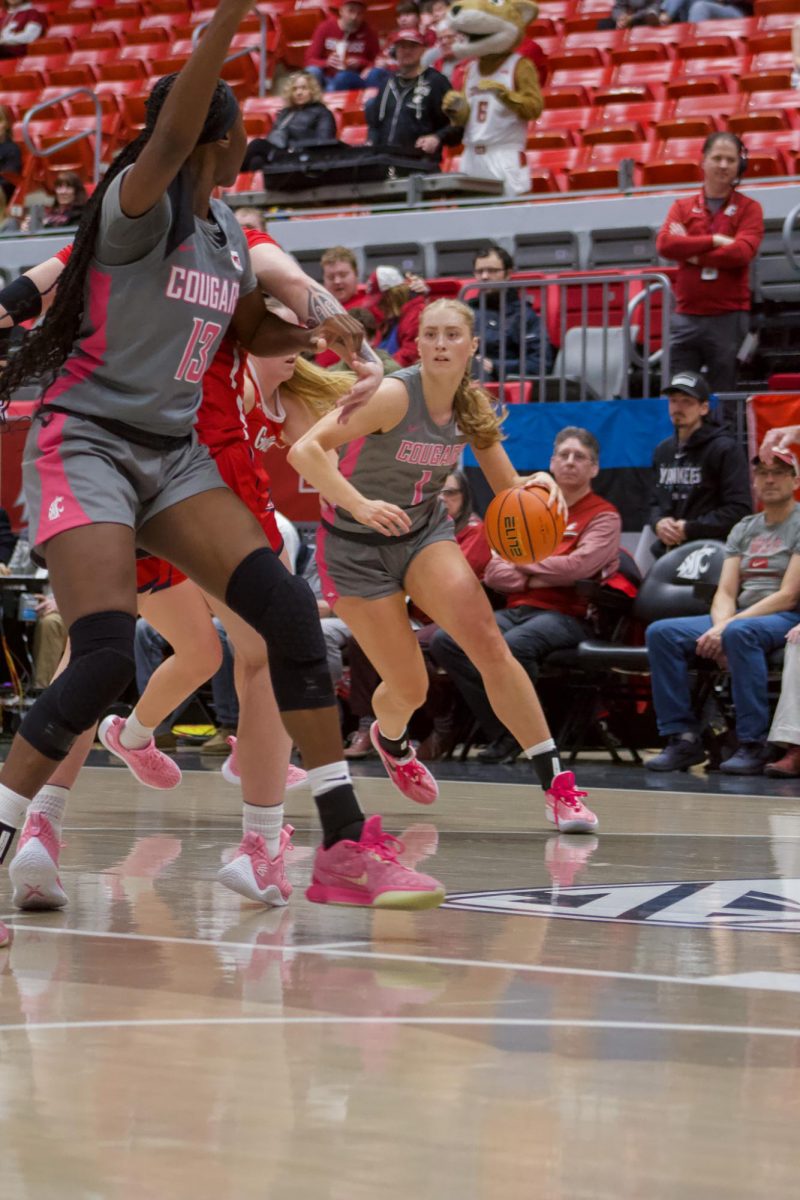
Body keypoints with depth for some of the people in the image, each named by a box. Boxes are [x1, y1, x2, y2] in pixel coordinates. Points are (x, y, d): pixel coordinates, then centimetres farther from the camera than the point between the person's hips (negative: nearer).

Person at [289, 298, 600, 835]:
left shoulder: (473, 409, -4)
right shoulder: (394, 396, -23)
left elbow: (509, 488, 7)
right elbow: (305, 451, -30)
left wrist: (537, 485, -17)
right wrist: (361, 505, -44)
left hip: (425, 532, 4)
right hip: (356, 547, -4)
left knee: (487, 641, -20)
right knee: (410, 689, -3)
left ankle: (557, 783, -19)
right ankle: (389, 738, 38)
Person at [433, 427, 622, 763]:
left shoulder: (603, 516, 6)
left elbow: (579, 565, -13)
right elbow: (494, 572, 12)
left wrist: (524, 564, -1)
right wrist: (536, 579, -7)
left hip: (567, 616, -6)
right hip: (516, 608, 6)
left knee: (512, 646, -38)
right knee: (446, 642, -20)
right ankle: (502, 733, -16)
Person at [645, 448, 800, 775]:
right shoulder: (743, 529, 18)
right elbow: (725, 593, 9)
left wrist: (728, 627, -19)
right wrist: (720, 626, -15)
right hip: (739, 616, 7)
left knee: (739, 633, -40)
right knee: (661, 632, -14)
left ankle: (753, 744, -36)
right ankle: (683, 738, -18)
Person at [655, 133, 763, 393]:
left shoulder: (749, 209, 5)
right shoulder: (683, 207, 12)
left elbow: (742, 252, -12)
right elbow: (665, 244, -6)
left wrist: (690, 250, -8)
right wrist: (715, 241, -11)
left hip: (729, 318, -2)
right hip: (686, 316, 2)